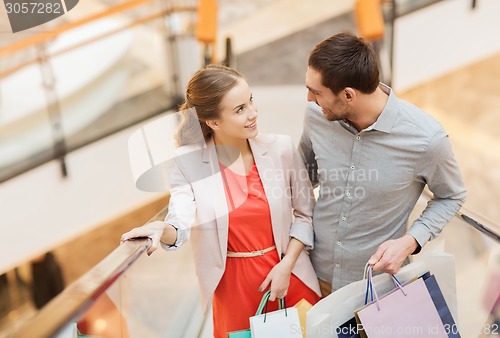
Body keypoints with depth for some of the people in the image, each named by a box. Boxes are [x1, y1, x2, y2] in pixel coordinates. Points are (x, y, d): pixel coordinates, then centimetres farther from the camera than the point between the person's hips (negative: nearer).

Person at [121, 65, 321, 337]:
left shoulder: (281, 148, -7)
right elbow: (181, 224, -18)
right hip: (233, 283, -2)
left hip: (290, 276, 2)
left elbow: (305, 214, 0)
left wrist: (286, 265, -9)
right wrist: (162, 231, -40)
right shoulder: (188, 162, -11)